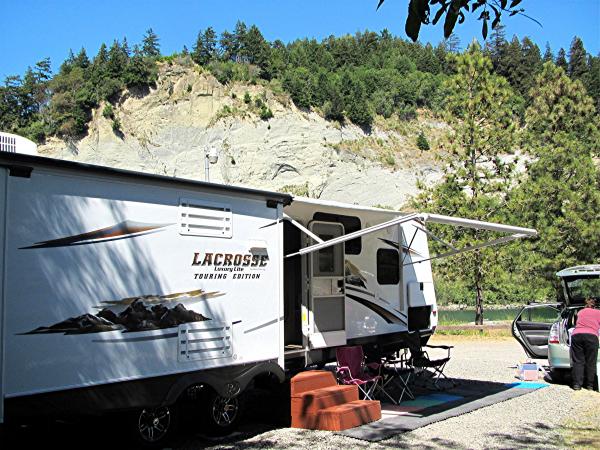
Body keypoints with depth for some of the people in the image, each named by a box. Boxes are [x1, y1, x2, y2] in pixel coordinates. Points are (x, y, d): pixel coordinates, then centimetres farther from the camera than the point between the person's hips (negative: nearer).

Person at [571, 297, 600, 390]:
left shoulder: (581, 312, 26)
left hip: (576, 335, 2)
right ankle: (589, 385, 10)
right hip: (591, 336, -2)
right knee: (590, 362, 6)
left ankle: (577, 384, -3)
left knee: (578, 361, 3)